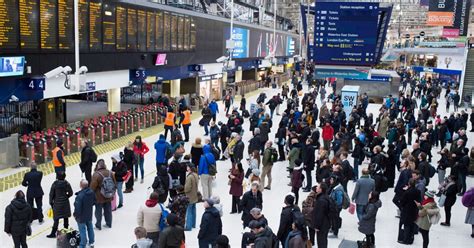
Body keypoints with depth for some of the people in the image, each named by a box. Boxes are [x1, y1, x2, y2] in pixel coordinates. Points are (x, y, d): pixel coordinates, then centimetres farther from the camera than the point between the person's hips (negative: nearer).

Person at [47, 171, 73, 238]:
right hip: (65, 202, 2)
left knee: (56, 218, 4)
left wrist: (51, 202, 5)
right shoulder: (66, 183, -9)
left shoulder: (55, 184, -12)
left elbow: (51, 194, -7)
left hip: (57, 203, -2)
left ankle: (53, 233, 6)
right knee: (66, 217, 14)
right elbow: (70, 193, -5)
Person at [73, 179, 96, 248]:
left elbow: (77, 208, -27)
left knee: (82, 231, 10)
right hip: (89, 215, 6)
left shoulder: (80, 196, -33)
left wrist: (75, 214, -9)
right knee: (90, 228, 22)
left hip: (81, 217, -6)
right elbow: (94, 202, 3)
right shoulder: (91, 192, -12)